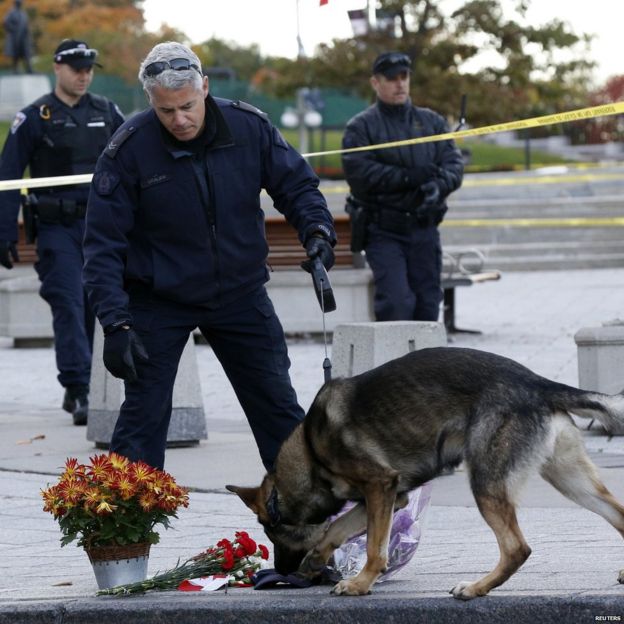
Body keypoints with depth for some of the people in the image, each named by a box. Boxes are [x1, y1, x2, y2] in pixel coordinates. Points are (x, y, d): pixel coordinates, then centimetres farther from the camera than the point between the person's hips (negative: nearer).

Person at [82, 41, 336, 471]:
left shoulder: (250, 126, -12)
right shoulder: (128, 150, -19)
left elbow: (296, 185, 2)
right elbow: (103, 243, -16)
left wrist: (316, 230, -19)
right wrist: (115, 323, -24)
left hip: (240, 291, 3)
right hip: (158, 301, -3)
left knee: (278, 407, 7)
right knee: (144, 415, -5)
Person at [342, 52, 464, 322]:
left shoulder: (431, 122, 15)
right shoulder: (361, 127, 2)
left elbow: (454, 163, 6)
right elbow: (358, 173, -12)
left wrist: (438, 186, -17)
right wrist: (409, 177, -18)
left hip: (424, 228, 4)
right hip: (383, 231, -4)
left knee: (428, 304, 4)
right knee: (396, 303, -16)